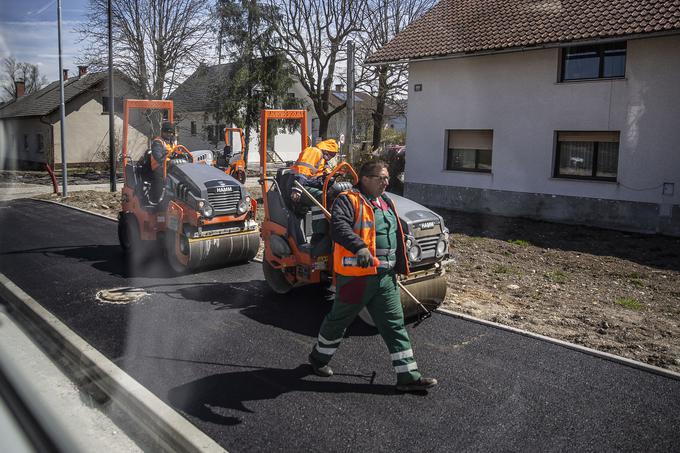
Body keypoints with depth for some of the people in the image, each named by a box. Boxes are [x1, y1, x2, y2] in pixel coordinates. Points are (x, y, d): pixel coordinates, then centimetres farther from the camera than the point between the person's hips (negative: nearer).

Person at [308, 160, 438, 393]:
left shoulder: (386, 203, 15)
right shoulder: (348, 200, -11)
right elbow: (338, 226, -30)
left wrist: (398, 266, 27)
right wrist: (359, 247, -44)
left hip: (386, 277, 7)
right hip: (355, 275, -7)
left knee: (394, 325, 6)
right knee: (339, 320, 12)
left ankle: (408, 376, 12)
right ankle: (319, 357, 35)